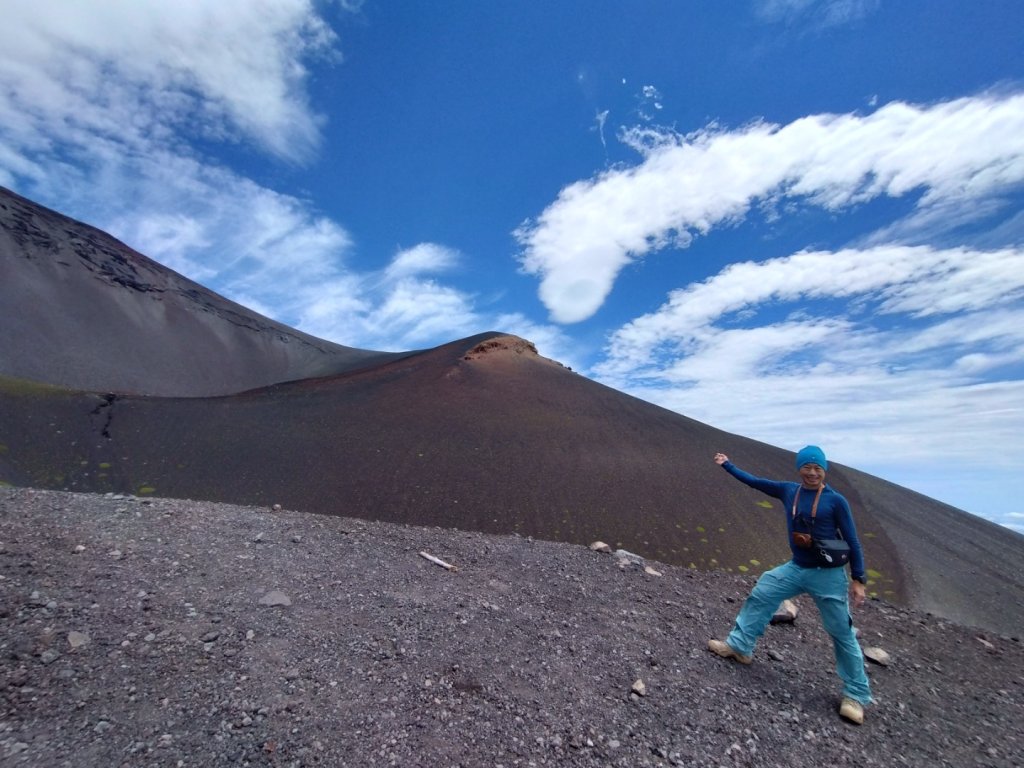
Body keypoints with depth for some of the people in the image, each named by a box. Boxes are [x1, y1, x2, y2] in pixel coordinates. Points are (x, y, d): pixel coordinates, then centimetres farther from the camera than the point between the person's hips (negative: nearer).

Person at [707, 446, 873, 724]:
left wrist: (858, 580, -9)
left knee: (842, 634, 5)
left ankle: (856, 695, 25)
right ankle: (738, 646, 22)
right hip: (796, 569, 5)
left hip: (828, 575, -4)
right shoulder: (788, 491, -2)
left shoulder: (836, 501, -12)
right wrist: (727, 465, 14)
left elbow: (852, 542, -7)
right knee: (759, 596, 7)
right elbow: (753, 481, 9)